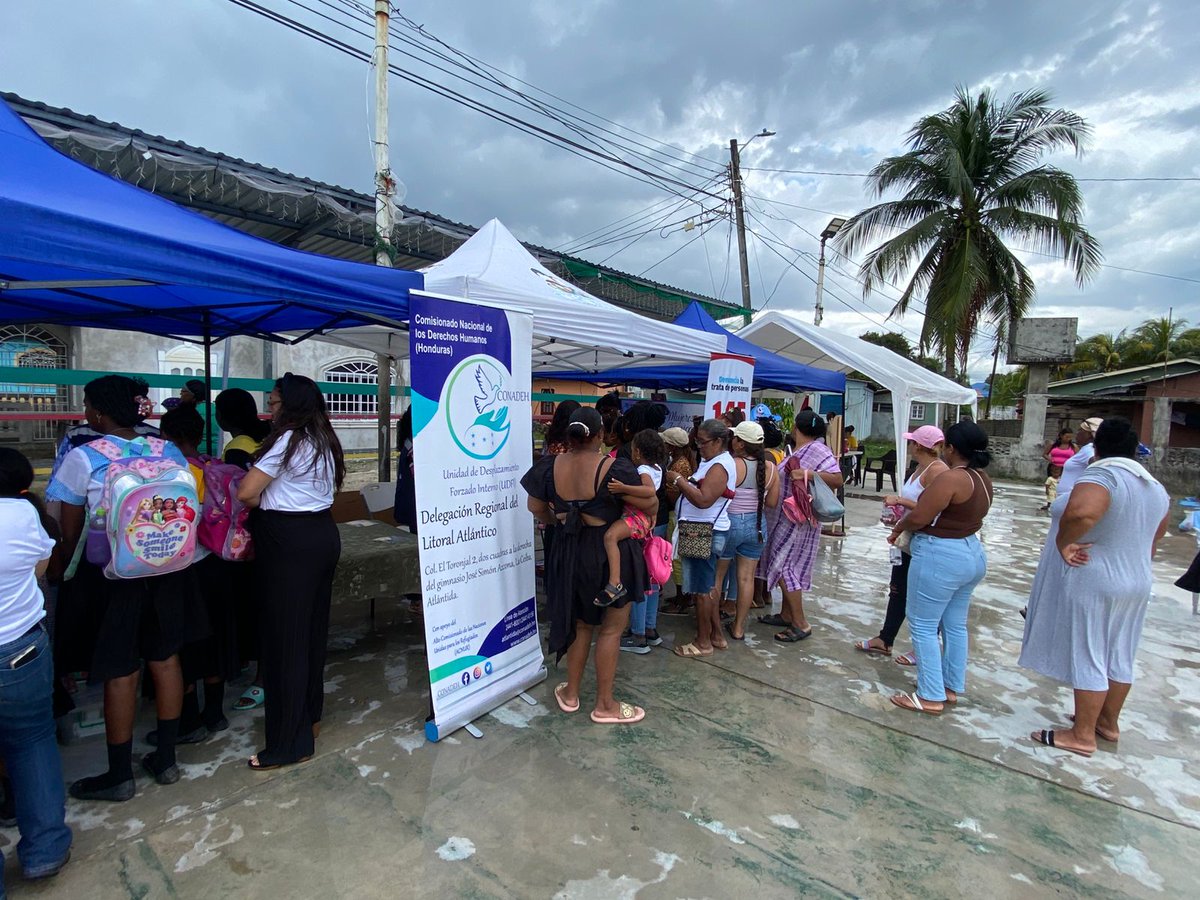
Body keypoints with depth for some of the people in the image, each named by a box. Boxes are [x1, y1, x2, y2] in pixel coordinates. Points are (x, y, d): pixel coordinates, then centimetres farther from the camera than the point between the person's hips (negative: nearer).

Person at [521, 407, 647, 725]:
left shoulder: (549, 467, -7)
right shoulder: (615, 469, -20)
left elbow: (536, 508, 5)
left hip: (568, 552, 5)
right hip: (611, 552, -4)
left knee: (580, 623, 22)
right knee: (611, 628, 11)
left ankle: (571, 693, 34)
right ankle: (605, 704, 23)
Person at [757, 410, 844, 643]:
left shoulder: (818, 450, -15)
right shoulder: (799, 451, 12)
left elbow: (837, 479, -25)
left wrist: (809, 474, -34)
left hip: (799, 519, -9)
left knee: (784, 566, -6)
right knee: (787, 566, 15)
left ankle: (801, 624, 3)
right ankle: (787, 615, 27)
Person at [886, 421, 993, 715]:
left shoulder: (951, 478, -21)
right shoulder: (983, 479, 8)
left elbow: (919, 518, -22)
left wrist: (898, 528, -1)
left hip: (940, 557, -10)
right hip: (973, 553, 10)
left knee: (923, 625, 1)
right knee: (955, 625, 18)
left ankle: (931, 697, 8)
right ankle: (952, 687, 30)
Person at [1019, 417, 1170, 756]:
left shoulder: (1101, 476, -19)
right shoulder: (1155, 486, 9)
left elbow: (1080, 513, -40)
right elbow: (1154, 538, 20)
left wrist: (1063, 544, -24)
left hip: (1091, 583, -8)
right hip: (1137, 583, 9)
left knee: (1086, 656, 0)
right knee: (1119, 656, 18)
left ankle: (1082, 736, 9)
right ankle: (1109, 722, 33)